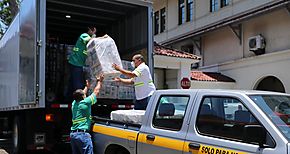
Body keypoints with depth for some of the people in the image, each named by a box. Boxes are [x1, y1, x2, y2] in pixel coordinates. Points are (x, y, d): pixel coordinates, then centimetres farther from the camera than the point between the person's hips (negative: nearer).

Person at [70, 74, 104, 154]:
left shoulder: (74, 103, 10)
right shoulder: (85, 103, -9)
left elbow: (81, 94, 30)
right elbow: (96, 92, 2)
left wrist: (87, 87, 44)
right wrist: (99, 81, 16)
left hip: (73, 134, 8)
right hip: (82, 134, -8)